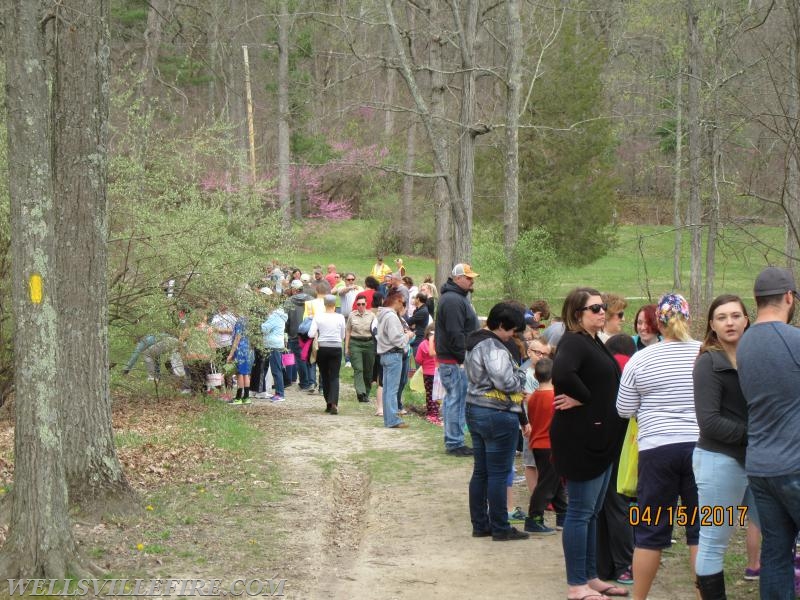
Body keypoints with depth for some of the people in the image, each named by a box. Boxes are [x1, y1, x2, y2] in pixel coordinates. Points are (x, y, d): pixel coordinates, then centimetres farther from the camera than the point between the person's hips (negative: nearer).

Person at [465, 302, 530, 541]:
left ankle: (480, 524, 20)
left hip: (475, 411, 10)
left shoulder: (474, 342, 12)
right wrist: (521, 374, -5)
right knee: (499, 474, -1)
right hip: (498, 416, -10)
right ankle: (501, 528, 5)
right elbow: (505, 382, -27)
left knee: (480, 471, 14)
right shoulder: (493, 347, -19)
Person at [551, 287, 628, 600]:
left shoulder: (594, 343, 15)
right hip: (580, 439, -10)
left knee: (591, 512, 16)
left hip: (600, 439, 10)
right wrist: (584, 398, -20)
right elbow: (562, 374, -35)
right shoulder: (573, 342, -15)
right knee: (580, 512, -3)